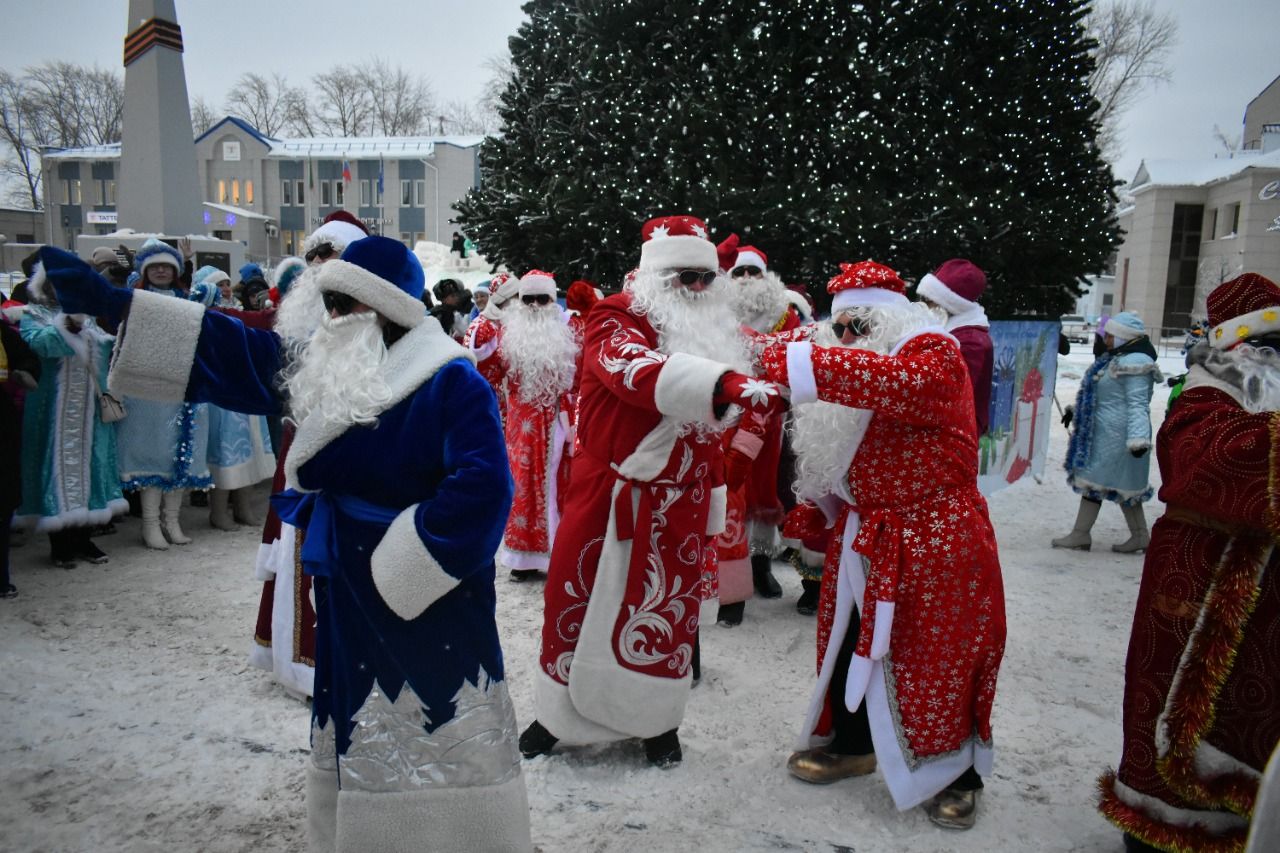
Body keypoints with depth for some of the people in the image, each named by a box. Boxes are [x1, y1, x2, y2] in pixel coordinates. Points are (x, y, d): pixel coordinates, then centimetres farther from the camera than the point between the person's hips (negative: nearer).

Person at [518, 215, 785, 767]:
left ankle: (657, 721, 31)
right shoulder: (617, 318, -11)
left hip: (679, 501, 5)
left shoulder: (713, 329, 9)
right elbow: (639, 370, -35)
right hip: (608, 491, -4)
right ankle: (559, 711, 28)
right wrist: (725, 383, -48)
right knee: (578, 599, 8)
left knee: (668, 610, 12)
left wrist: (713, 495, 14)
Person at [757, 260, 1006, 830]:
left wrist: (795, 360, -38)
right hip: (867, 537, 7)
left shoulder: (934, 355, -13)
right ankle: (853, 744, 35)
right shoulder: (854, 358, 10)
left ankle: (958, 775, 24)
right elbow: (829, 453, 12)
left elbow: (893, 380, -37)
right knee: (852, 638, 14)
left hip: (934, 541, -7)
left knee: (938, 655, 4)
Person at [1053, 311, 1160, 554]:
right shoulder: (1115, 359, 15)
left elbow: (1137, 404, -24)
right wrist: (1076, 410, 32)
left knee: (1093, 479, -3)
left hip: (1115, 434, -10)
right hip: (1104, 431, 10)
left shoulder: (1135, 364, -17)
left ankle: (1080, 535, 6)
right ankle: (1139, 536, 21)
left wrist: (1138, 439, -30)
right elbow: (1096, 393, 26)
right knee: (1123, 485, 13)